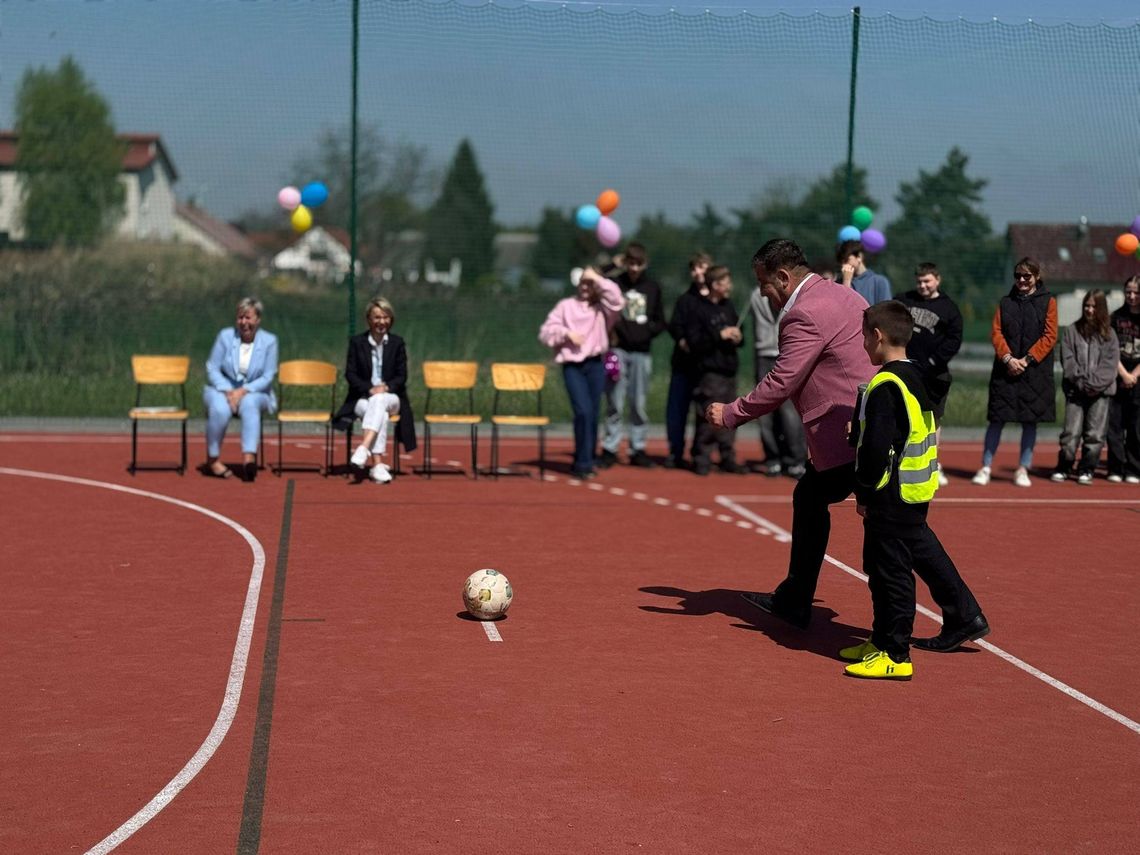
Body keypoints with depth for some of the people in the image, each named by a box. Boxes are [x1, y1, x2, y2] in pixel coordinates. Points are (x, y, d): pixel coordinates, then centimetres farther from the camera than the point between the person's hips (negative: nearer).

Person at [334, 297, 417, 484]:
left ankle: (363, 448, -52)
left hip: (390, 397, 1)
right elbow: (350, 374, 0)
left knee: (379, 401, -38)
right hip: (363, 398, 0)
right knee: (380, 413, -36)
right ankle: (378, 464, -45)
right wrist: (369, 389, -17)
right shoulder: (356, 342, 6)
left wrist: (386, 387, -17)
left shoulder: (397, 343, 8)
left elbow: (402, 376, 4)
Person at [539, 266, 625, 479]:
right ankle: (583, 463, -10)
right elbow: (546, 332, 6)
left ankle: (586, 461, 17)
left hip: (595, 365, 2)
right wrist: (566, 333, -10)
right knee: (583, 411, -15)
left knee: (593, 414, 5)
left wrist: (597, 278, -9)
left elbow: (617, 300, -14)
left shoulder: (601, 307, 9)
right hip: (572, 366, -2)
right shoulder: (566, 306, 8)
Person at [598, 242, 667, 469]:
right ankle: (609, 449, 2)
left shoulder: (653, 288, 10)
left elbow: (660, 322, 13)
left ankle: (638, 449, 11)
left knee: (639, 403, 5)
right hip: (618, 350, -2)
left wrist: (647, 332, -4)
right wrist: (610, 333, -12)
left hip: (641, 352, 2)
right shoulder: (614, 285, 2)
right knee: (614, 403, -2)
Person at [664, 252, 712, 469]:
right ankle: (675, 453, 11)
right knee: (676, 407, 1)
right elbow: (674, 326, 4)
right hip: (684, 362, 3)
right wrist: (681, 340, -16)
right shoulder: (685, 300, 14)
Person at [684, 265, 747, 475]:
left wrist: (738, 338, 3)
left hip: (729, 370, 7)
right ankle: (701, 460, -1)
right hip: (710, 372, -7)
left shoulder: (729, 307, 15)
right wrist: (720, 335, -18)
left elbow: (737, 335, 26)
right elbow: (694, 343, -14)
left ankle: (728, 459, 15)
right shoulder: (699, 311, -7)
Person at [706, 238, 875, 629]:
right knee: (809, 498, 19)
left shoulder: (805, 315, -17)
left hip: (851, 436, -10)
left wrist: (730, 414, -8)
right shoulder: (842, 295, 14)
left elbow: (780, 384, -18)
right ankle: (793, 601, 28)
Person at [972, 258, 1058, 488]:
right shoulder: (1006, 302, 10)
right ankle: (985, 467, 5)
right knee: (997, 419, 0)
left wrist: (1027, 360, -11)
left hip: (1035, 371, -1)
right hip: (1005, 370, 1)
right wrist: (1008, 358, -12)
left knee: (1030, 421, 3)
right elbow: (996, 332, 3)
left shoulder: (1048, 302, 4)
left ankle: (1023, 469, 10)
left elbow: (1050, 336, -2)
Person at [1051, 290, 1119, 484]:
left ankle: (1087, 470, 10)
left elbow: (1110, 365, 2)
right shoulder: (1071, 331, 8)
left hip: (1101, 391, 0)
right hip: (1075, 390, 0)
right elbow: (1068, 361, 2)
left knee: (1095, 434, -1)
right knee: (1071, 432, -6)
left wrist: (1094, 384, -10)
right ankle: (1063, 468, 7)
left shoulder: (1109, 334, 8)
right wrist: (1081, 382, -9)